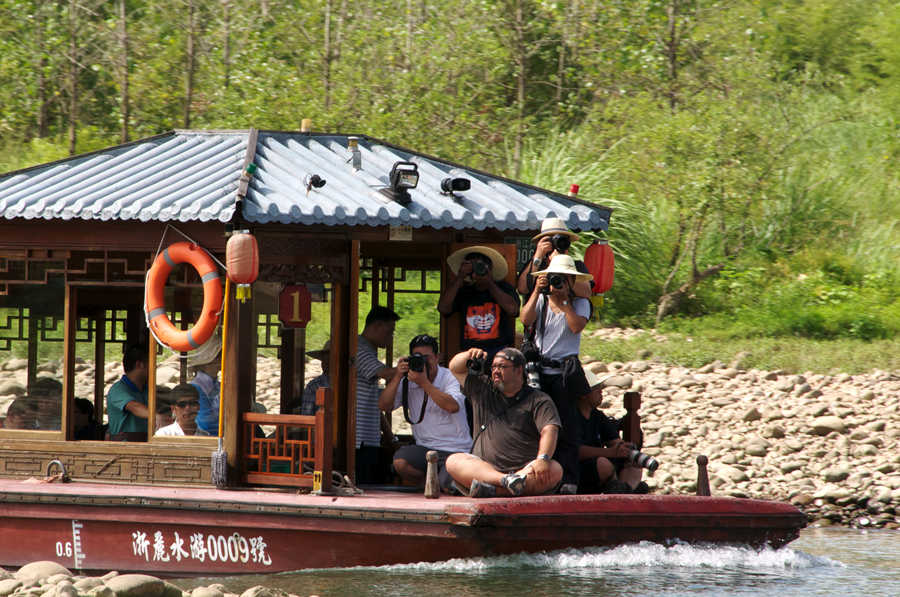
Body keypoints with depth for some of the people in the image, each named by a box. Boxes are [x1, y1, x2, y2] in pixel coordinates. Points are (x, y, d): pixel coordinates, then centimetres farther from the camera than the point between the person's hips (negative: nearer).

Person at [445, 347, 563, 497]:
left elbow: (549, 431, -8)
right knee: (453, 461, -25)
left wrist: (543, 459, -27)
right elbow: (455, 368, 26)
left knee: (555, 470, -33)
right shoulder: (482, 390, 23)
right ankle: (505, 480, -49)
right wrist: (468, 355, 2)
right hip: (482, 466, 3)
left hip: (526, 468, -3)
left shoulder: (539, 400, 7)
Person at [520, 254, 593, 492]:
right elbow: (526, 320, -5)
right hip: (538, 371, 2)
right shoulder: (540, 301, 13)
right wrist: (538, 292, -8)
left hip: (564, 372, -2)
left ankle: (568, 479, -6)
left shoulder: (579, 304, 7)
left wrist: (564, 300, -7)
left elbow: (576, 326, -11)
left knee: (566, 427, -6)